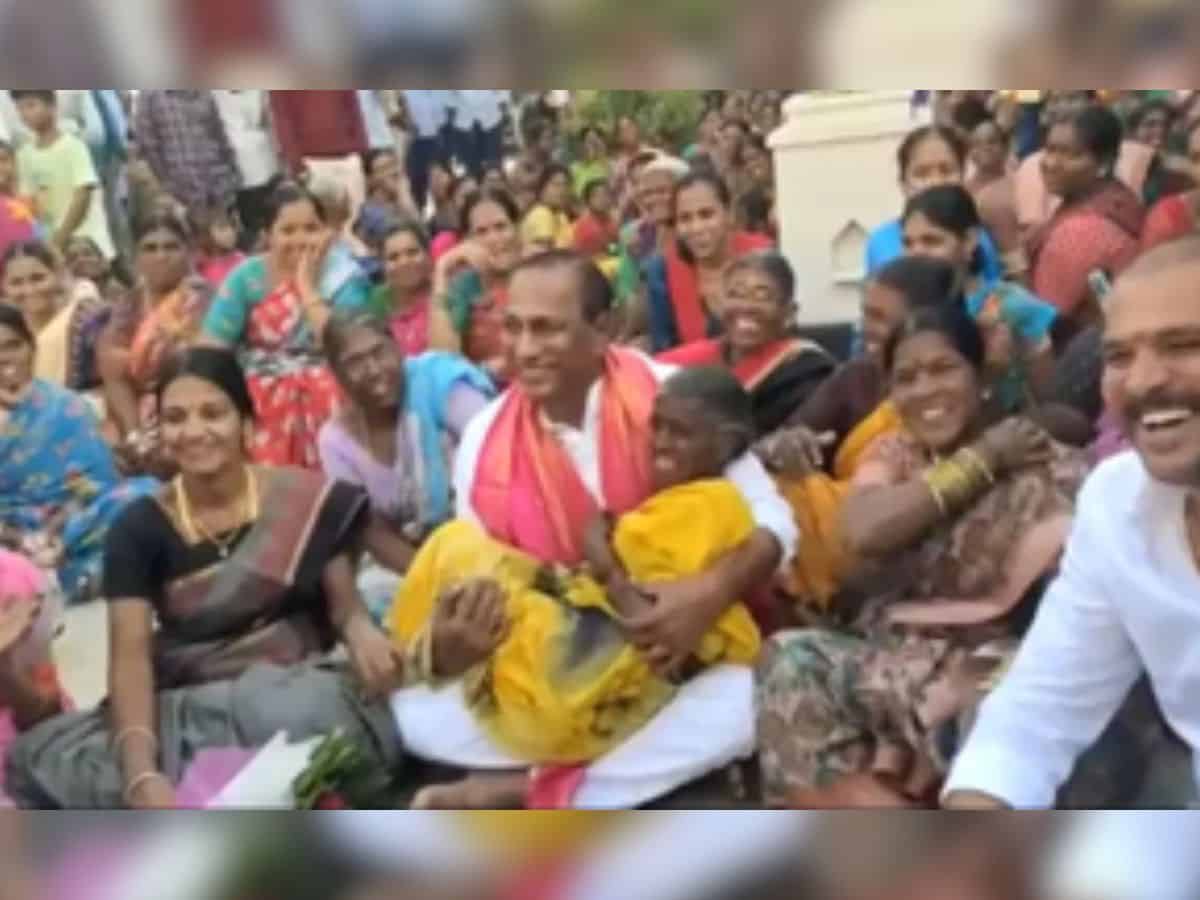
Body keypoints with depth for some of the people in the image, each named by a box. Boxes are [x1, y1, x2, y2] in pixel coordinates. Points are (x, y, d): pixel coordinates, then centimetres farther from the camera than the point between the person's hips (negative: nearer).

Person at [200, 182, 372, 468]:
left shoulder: (345, 277, -5)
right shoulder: (247, 277, -1)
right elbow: (211, 348, -5)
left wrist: (307, 287, -17)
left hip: (321, 396, 0)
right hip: (260, 396, 0)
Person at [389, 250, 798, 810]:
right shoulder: (485, 440, -4)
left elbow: (773, 519, -12)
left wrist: (713, 592, -32)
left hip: (672, 659, -2)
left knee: (747, 701, -34)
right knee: (416, 710, -21)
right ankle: (659, 761, -17)